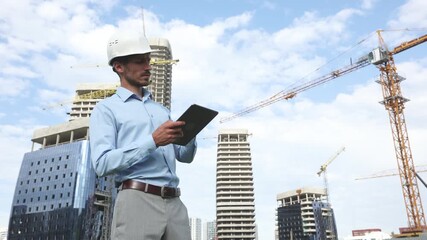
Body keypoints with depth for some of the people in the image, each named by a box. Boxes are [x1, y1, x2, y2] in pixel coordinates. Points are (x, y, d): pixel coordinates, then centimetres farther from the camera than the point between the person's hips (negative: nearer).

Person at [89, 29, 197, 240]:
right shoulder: (106, 108, 4)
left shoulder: (161, 110, 21)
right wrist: (153, 141, -16)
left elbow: (185, 156, 18)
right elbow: (102, 163, -10)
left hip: (174, 202, 5)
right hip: (137, 200, -5)